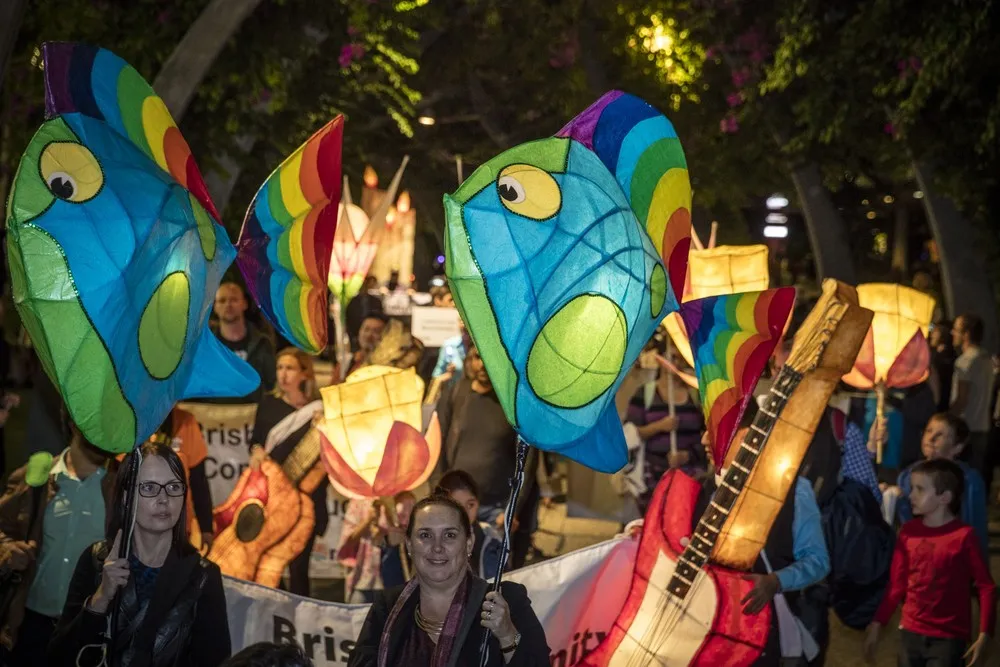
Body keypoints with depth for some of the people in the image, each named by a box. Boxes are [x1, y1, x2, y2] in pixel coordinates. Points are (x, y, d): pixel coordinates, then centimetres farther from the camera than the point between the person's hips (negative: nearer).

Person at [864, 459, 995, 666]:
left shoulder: (963, 536, -12)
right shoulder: (908, 531, 2)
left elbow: (987, 587, -9)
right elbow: (896, 584, 7)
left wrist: (984, 635, -15)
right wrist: (876, 624, 6)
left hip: (948, 637, -4)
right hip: (910, 632, 5)